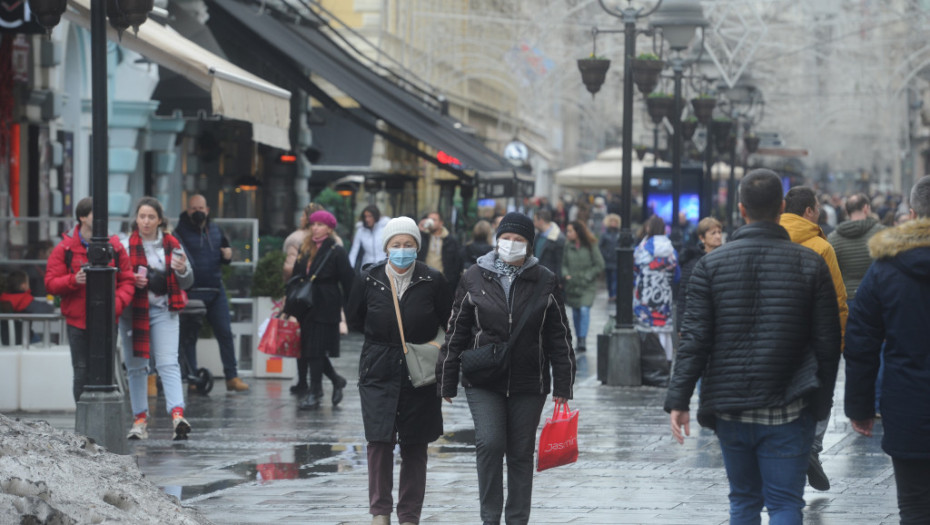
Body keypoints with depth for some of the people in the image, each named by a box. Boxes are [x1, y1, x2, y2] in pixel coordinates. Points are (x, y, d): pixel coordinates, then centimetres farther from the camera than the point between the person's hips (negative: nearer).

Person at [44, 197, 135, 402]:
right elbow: (50, 283, -1)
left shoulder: (115, 247, 5)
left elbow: (127, 280, 7)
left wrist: (117, 303, -12)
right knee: (82, 372, 1)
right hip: (77, 321, -1)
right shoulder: (65, 249, 0)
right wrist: (73, 281, -20)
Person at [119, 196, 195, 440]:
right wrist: (131, 281, -18)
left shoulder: (172, 245, 7)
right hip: (133, 311, 0)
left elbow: (187, 283, 11)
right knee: (136, 366, 5)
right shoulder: (125, 246, 2)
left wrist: (182, 270, -11)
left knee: (168, 364, -12)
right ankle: (140, 419, 12)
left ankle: (177, 414, -23)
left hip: (163, 311, 0)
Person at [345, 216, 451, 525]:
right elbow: (353, 318, 14)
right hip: (379, 371, 0)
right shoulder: (369, 280, -2)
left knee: (415, 447, 4)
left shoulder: (432, 281, -5)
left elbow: (449, 323, 5)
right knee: (380, 441, -8)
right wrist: (381, 337, 10)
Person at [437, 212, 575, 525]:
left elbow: (559, 337, 6)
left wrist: (563, 387, 3)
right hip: (483, 381, -1)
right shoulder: (475, 278, 2)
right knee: (490, 444, -16)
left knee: (521, 453, 7)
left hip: (529, 382, 1)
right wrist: (447, 382, 6)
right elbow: (456, 332, 6)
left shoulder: (545, 282, 2)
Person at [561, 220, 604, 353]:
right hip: (572, 286, 3)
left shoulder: (590, 247, -7)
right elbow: (562, 263, 9)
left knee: (584, 310, -18)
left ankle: (583, 340, -17)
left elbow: (599, 265, -3)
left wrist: (587, 276, -9)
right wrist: (565, 274, -9)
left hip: (587, 286, -3)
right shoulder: (567, 247, 1)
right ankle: (579, 340, 20)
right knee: (575, 313, 8)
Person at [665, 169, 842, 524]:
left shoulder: (711, 265, 0)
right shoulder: (811, 264, -2)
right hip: (787, 411, -2)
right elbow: (828, 342, 0)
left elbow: (694, 339, -5)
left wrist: (679, 400, -4)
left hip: (730, 408, 2)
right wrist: (822, 399, 11)